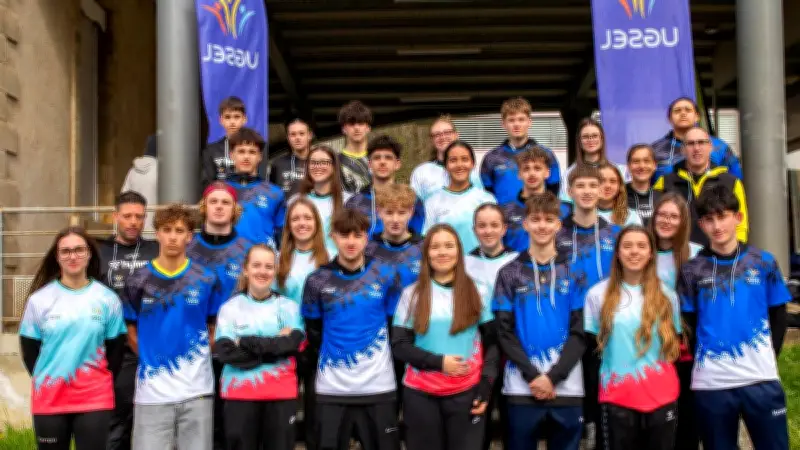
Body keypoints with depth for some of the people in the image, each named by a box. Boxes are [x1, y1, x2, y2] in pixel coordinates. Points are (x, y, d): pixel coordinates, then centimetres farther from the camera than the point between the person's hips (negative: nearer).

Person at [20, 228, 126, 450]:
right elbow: (29, 348, 5)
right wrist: (45, 381, 1)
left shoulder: (108, 298, 1)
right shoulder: (39, 299, 1)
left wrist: (101, 381, 0)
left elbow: (116, 348, 5)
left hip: (95, 399, -1)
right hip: (48, 400, 1)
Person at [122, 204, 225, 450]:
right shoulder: (138, 281, 1)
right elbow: (131, 331, 9)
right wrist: (154, 361, 4)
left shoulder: (207, 280, 2)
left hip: (197, 390, 1)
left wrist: (200, 357, 2)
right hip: (152, 392, 0)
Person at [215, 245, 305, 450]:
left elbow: (293, 342, -11)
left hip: (281, 394, 1)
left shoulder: (288, 306, 5)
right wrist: (275, 345, -12)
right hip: (239, 394, 0)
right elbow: (224, 351, -9)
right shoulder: (231, 307, 3)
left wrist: (246, 342, -11)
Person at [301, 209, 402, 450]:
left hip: (379, 386, 0)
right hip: (331, 388, 0)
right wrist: (329, 362, 7)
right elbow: (313, 332, 8)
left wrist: (384, 359, 4)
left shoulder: (386, 274, 1)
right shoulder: (318, 281, 0)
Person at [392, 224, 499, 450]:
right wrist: (439, 361, -14)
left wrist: (486, 384, -6)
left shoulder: (476, 291, 6)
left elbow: (492, 342, 6)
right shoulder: (412, 293, 6)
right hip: (420, 393, 1)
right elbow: (399, 345, 0)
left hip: (466, 392, 0)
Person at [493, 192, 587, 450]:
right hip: (522, 388, 0)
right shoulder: (510, 273, 7)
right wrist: (532, 375, -11)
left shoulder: (573, 273, 8)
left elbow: (579, 332, 2)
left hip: (566, 387, 1)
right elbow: (505, 332, 1)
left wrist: (553, 376, -10)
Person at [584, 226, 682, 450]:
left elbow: (676, 345, 12)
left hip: (661, 396, 2)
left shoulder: (667, 295, 6)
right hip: (617, 397, -1)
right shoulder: (598, 294, 1)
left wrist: (679, 393, 6)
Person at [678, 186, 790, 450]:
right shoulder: (692, 270, 3)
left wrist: (767, 356, 2)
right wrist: (704, 359, -1)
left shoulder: (763, 262, 4)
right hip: (710, 383, 0)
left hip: (761, 379, 0)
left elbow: (778, 317, 9)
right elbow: (688, 324, 6)